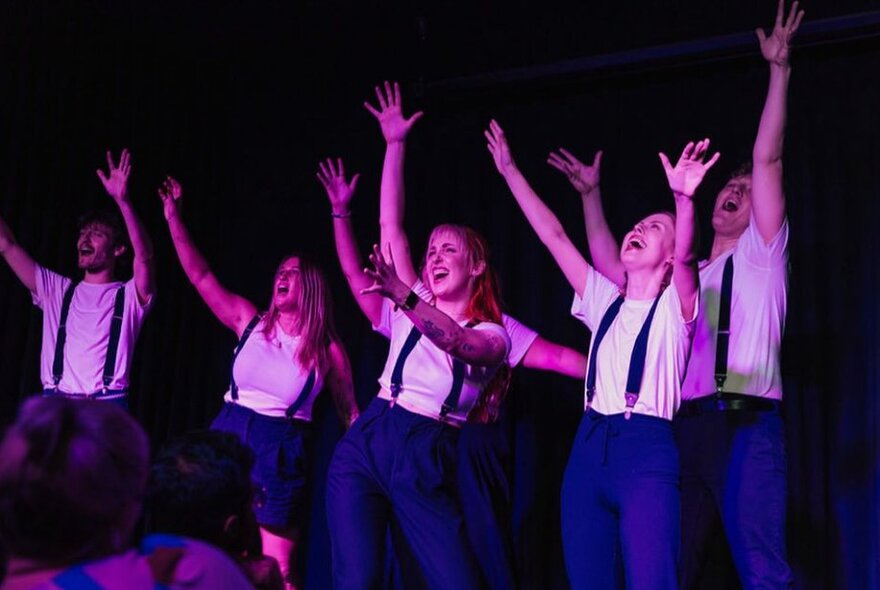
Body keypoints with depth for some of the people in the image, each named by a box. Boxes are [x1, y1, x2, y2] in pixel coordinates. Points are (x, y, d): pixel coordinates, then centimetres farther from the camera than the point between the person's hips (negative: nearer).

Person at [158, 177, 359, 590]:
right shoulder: (250, 322, 6)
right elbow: (200, 275, 4)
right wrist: (173, 216, 0)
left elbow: (349, 412, 6)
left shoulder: (327, 349, 0)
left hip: (280, 449, -3)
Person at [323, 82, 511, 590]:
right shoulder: (414, 305, 15)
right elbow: (391, 226, 9)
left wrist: (403, 297, -32)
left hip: (426, 466, -2)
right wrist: (396, 144, 7)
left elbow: (460, 342, -18)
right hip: (366, 447, 2)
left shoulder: (493, 334, 6)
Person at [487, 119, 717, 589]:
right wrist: (510, 170, 16)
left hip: (647, 450, -5)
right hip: (589, 447, 5)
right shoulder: (606, 303, 18)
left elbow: (686, 256, -16)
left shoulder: (673, 307, 5)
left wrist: (684, 198, -35)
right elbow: (554, 236, 17)